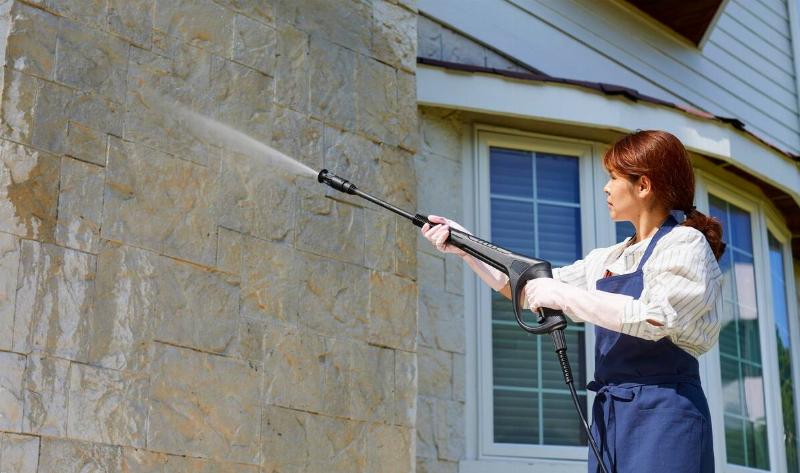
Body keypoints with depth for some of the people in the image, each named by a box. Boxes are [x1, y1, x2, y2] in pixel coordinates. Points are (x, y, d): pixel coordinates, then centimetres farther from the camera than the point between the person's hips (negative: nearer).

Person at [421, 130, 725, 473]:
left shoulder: (687, 243, -5)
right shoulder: (607, 260, 17)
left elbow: (652, 319, -22)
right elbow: (527, 290, 20)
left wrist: (564, 295, -18)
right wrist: (465, 248, 12)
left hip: (663, 417, -7)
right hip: (609, 417, 7)